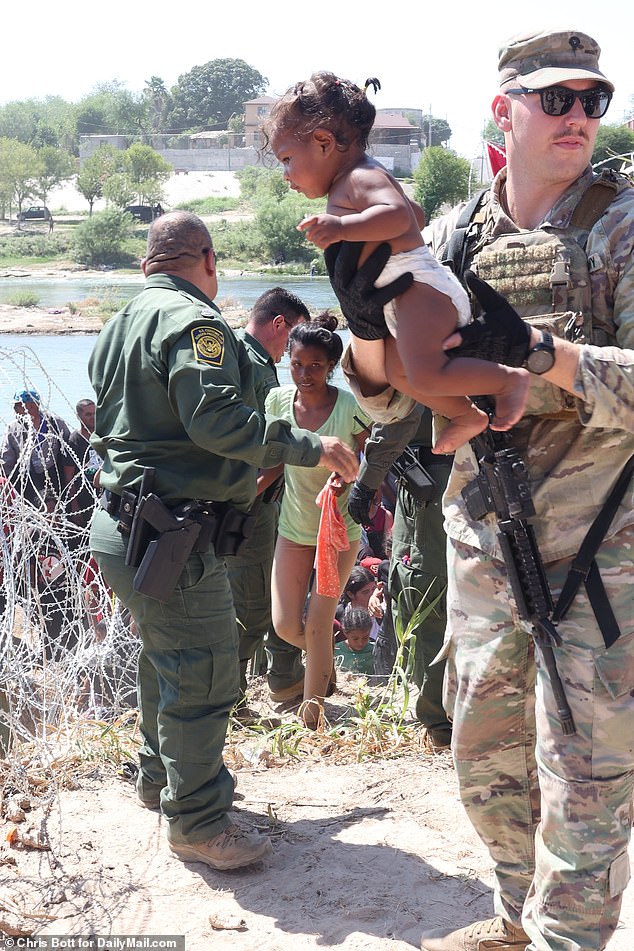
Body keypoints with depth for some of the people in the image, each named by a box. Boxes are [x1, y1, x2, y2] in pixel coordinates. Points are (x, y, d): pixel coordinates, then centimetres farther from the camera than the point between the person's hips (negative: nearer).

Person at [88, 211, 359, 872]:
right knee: (203, 674, -2)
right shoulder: (193, 320, -14)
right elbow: (216, 417, -26)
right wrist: (311, 447, -21)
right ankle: (197, 823, 9)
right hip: (171, 538, -11)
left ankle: (159, 779, 42)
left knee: (166, 658, 25)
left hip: (125, 526, 11)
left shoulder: (119, 326, 16)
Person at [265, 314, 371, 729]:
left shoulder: (351, 407, -18)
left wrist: (347, 480, -28)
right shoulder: (278, 400, -8)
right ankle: (325, 659, 36)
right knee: (285, 625, 2)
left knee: (317, 624, -3)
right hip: (293, 525, 3)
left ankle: (313, 705, 18)